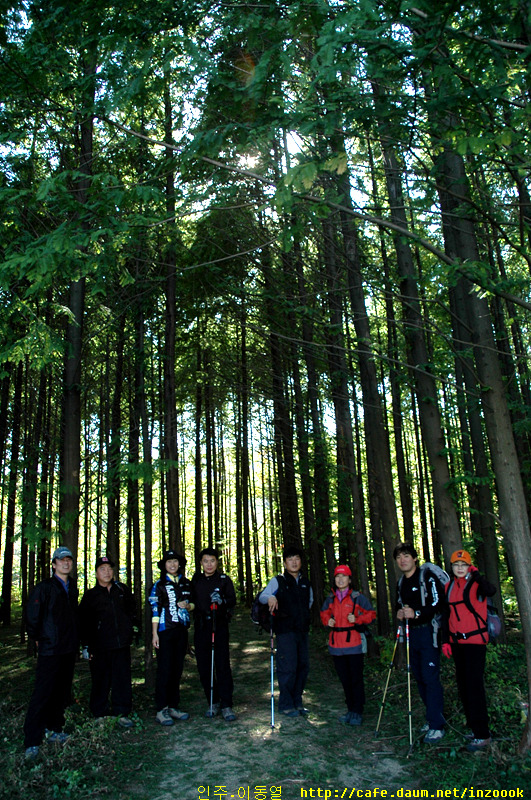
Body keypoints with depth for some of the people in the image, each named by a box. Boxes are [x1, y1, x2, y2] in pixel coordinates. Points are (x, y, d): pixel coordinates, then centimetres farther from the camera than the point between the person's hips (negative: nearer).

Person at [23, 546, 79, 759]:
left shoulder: (72, 589, 11)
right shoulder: (44, 587, -8)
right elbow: (32, 615, -9)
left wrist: (76, 641, 11)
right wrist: (37, 638, -3)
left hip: (69, 649, 6)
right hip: (50, 650, -6)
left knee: (62, 693, 13)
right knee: (42, 694, -4)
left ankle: (54, 729, 28)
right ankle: (32, 742, 4)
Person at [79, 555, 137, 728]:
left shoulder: (122, 590, 10)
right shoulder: (90, 595, 3)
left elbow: (131, 610, 22)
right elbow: (83, 621, 3)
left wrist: (131, 627, 11)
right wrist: (86, 645, 0)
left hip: (122, 643, 2)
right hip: (99, 646, -2)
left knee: (122, 679, 4)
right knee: (101, 681, 4)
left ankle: (122, 713, 15)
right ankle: (100, 714, 18)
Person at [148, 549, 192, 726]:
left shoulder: (186, 584, 11)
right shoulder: (159, 585, -2)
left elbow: (192, 604, 20)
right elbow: (154, 610, -5)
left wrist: (187, 606, -3)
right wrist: (155, 633, -10)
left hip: (181, 631, 5)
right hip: (165, 631, -4)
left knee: (177, 668, 8)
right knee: (165, 669, -6)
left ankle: (173, 706, 16)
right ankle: (161, 709, 1)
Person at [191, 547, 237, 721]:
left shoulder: (224, 579, 5)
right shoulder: (195, 581, 12)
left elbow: (232, 600, -1)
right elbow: (191, 601, 17)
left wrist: (221, 600, -19)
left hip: (220, 626, -3)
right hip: (201, 627, 3)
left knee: (223, 665, -7)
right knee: (204, 667, 5)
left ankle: (226, 705, -1)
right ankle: (213, 702, 19)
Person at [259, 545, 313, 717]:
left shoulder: (305, 583, 12)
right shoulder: (278, 581, -2)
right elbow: (262, 597, -9)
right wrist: (270, 598, -30)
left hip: (302, 630, 6)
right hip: (285, 630, -5)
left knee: (303, 666, 9)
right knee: (288, 668, -7)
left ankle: (297, 702, 23)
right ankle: (286, 705, 6)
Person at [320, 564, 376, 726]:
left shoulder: (357, 597, -5)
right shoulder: (330, 599, 8)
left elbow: (371, 614, 0)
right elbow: (324, 614, 24)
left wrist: (357, 619, -14)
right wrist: (327, 621, 3)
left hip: (354, 644, -4)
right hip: (336, 644, 5)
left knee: (356, 679, 0)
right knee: (344, 679, 13)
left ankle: (357, 712, 11)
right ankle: (350, 709, 26)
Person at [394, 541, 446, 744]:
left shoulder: (427, 576, -8)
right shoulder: (400, 582, 15)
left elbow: (439, 603, -15)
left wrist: (416, 613, -23)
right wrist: (399, 613, 5)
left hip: (428, 632, -7)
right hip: (411, 634, 8)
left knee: (430, 677, -9)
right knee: (419, 677, 11)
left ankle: (436, 726, -2)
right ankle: (434, 717, 25)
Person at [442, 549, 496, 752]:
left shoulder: (476, 584, -9)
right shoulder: (449, 586, 10)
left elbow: (491, 591, -34)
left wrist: (476, 575, -28)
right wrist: (446, 640, 13)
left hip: (475, 640, -7)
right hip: (457, 642, 7)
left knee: (474, 686, -8)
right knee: (463, 686, 12)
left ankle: (482, 735, 0)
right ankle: (474, 727, 25)